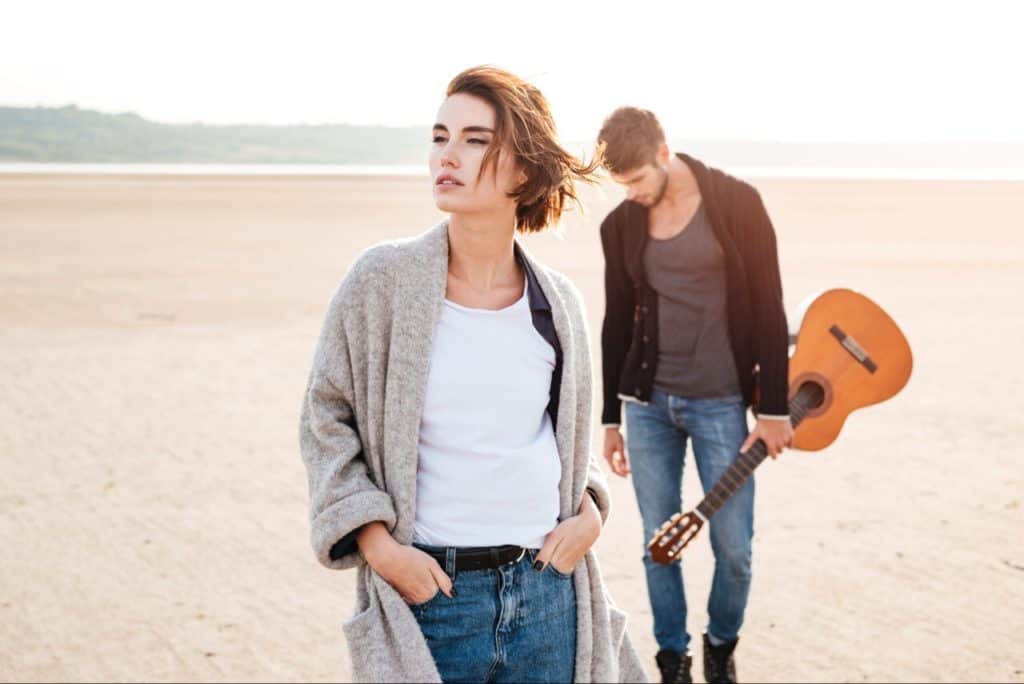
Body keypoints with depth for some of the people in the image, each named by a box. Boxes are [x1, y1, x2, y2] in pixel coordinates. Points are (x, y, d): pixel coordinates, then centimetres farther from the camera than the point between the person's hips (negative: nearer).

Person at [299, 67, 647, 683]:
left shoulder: (558, 302, 1)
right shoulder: (382, 281, -8)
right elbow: (327, 418, -2)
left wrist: (590, 513, 1)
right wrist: (379, 545, -10)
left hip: (547, 586, 3)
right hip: (428, 590, -3)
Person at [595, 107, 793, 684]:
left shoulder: (737, 203, -6)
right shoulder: (620, 226, 4)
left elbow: (768, 308, -6)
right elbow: (617, 323, 11)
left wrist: (774, 408, -8)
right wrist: (611, 417, 12)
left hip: (721, 402, -3)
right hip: (647, 403, 3)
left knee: (735, 546, 1)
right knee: (659, 543, 5)